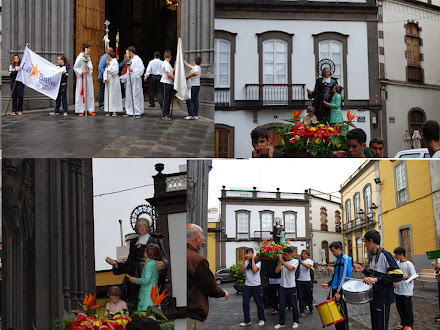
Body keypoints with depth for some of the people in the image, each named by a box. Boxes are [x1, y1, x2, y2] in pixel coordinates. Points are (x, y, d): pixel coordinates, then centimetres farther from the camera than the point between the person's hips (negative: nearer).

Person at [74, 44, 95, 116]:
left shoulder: (88, 57, 9)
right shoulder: (80, 57, -11)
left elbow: (91, 67, 6)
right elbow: (75, 67, -8)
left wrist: (88, 67, -16)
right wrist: (81, 72, -21)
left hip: (88, 77, 6)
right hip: (82, 77, -6)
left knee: (90, 93, 5)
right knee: (81, 94, -3)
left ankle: (90, 110, 10)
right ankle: (81, 111, 1)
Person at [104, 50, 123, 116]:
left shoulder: (115, 62, -7)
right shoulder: (109, 62, 16)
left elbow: (115, 71, -19)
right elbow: (105, 72, 12)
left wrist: (109, 65, -22)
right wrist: (105, 78, -5)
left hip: (114, 81, -7)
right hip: (108, 81, 7)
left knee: (114, 95, -6)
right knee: (108, 95, 3)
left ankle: (115, 111, -3)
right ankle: (108, 110, 4)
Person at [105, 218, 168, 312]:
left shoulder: (154, 241, 6)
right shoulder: (134, 242, 19)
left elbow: (163, 258, 0)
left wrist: (163, 264, -23)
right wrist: (116, 264, 8)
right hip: (134, 275, 5)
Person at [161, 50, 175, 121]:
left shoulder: (167, 64, 18)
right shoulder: (166, 64, -14)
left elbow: (172, 72, 20)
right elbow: (168, 74, -21)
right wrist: (175, 79, -10)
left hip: (169, 83, 10)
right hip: (166, 83, -10)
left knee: (169, 99, 13)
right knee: (166, 99, -9)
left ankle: (167, 113, 19)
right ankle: (164, 115, -8)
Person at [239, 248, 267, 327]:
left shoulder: (258, 262, -4)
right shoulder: (246, 262, 8)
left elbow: (254, 270, -21)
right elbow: (241, 270, -7)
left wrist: (252, 259, -14)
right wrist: (245, 260, -11)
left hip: (256, 286, -4)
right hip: (247, 285, 4)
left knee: (259, 303, 5)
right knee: (245, 303, 1)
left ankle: (262, 319, 18)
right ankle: (246, 320, 11)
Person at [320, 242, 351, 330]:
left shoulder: (346, 259, -11)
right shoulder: (336, 260, 16)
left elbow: (345, 277, -17)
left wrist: (339, 292, -21)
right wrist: (329, 284, 10)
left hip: (341, 290, -8)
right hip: (335, 289, 8)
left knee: (342, 312, -2)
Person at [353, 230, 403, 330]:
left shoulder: (385, 255, -15)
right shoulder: (373, 257, 14)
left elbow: (398, 275, -23)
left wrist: (377, 279, -27)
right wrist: (363, 270, 10)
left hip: (383, 300, -9)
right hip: (374, 298, 9)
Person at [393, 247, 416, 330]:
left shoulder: (409, 264, -12)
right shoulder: (396, 263, 7)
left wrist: (402, 277, -18)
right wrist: (394, 283, -3)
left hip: (406, 291, -6)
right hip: (397, 290, 6)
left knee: (407, 309, 2)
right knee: (399, 308, 13)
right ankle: (403, 323, 27)